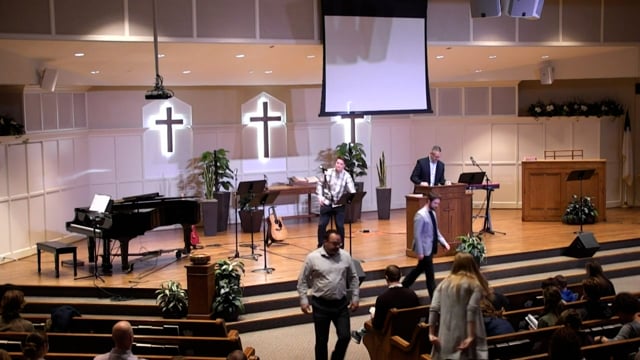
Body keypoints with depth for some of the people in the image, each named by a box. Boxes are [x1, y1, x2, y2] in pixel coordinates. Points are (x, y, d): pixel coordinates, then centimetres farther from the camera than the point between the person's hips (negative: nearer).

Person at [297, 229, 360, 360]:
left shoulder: (345, 256, -1)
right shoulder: (312, 257, -10)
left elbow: (353, 278, 9)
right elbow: (302, 281, -2)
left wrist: (355, 297, 5)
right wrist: (303, 300, -7)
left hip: (341, 304, 3)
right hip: (321, 305, -2)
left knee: (345, 336, 1)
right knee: (321, 340, 7)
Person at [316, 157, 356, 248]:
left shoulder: (347, 176, -8)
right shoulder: (328, 172, -3)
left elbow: (352, 189, -16)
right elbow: (320, 184, 9)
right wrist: (320, 196, -2)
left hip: (339, 204, -1)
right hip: (327, 203, 1)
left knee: (340, 226, -1)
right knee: (321, 225, 0)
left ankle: (340, 247, 15)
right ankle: (320, 246, 16)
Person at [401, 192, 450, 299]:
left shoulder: (432, 213, 9)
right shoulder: (420, 215, -20)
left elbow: (436, 232, 17)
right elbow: (417, 235, -21)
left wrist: (444, 243, 5)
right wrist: (420, 252, -21)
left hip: (431, 248, 10)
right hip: (425, 249, -10)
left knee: (420, 269, 23)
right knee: (430, 274, -2)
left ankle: (403, 286, 40)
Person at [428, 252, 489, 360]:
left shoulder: (444, 283, 12)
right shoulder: (474, 285, 2)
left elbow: (433, 309, 2)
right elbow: (472, 311, -12)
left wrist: (431, 333, 4)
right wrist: (471, 337, -15)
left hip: (445, 338, 4)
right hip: (464, 338, -4)